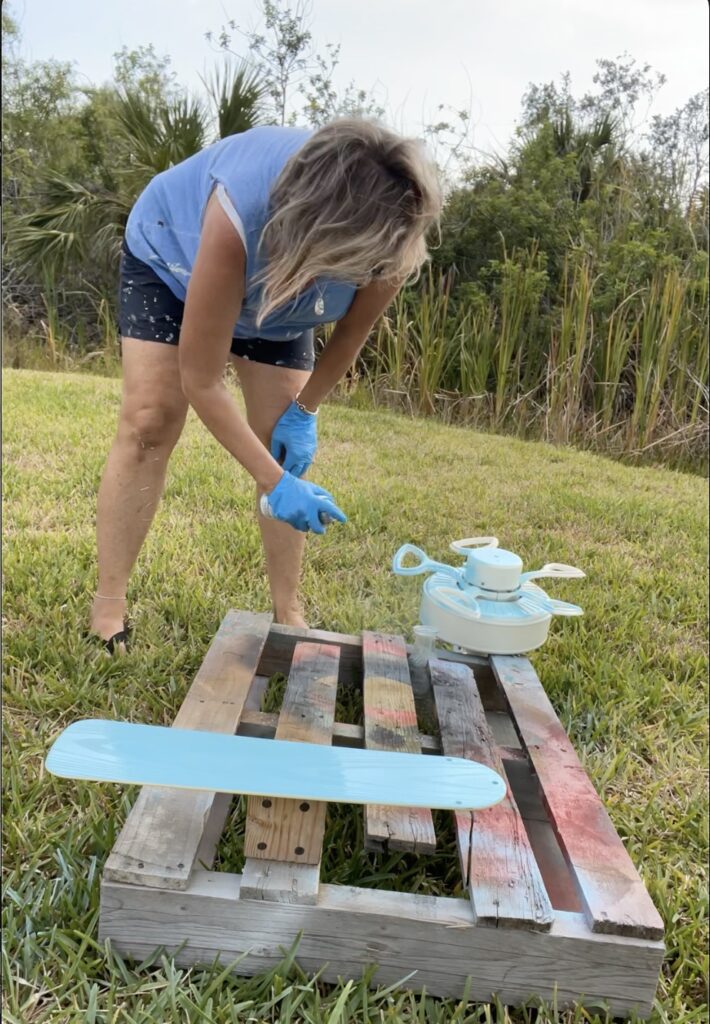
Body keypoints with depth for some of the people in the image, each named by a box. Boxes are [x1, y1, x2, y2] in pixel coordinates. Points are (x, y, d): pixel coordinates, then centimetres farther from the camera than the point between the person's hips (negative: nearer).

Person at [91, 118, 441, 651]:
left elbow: (351, 335, -12)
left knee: (287, 448, -6)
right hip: (170, 254, -3)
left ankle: (288, 615, 4)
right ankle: (107, 611, -8)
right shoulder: (241, 217, -46)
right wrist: (273, 483, -38)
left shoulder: (391, 241, -35)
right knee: (150, 423, -17)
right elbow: (201, 379, -38)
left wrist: (305, 410, -10)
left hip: (275, 288, 3)